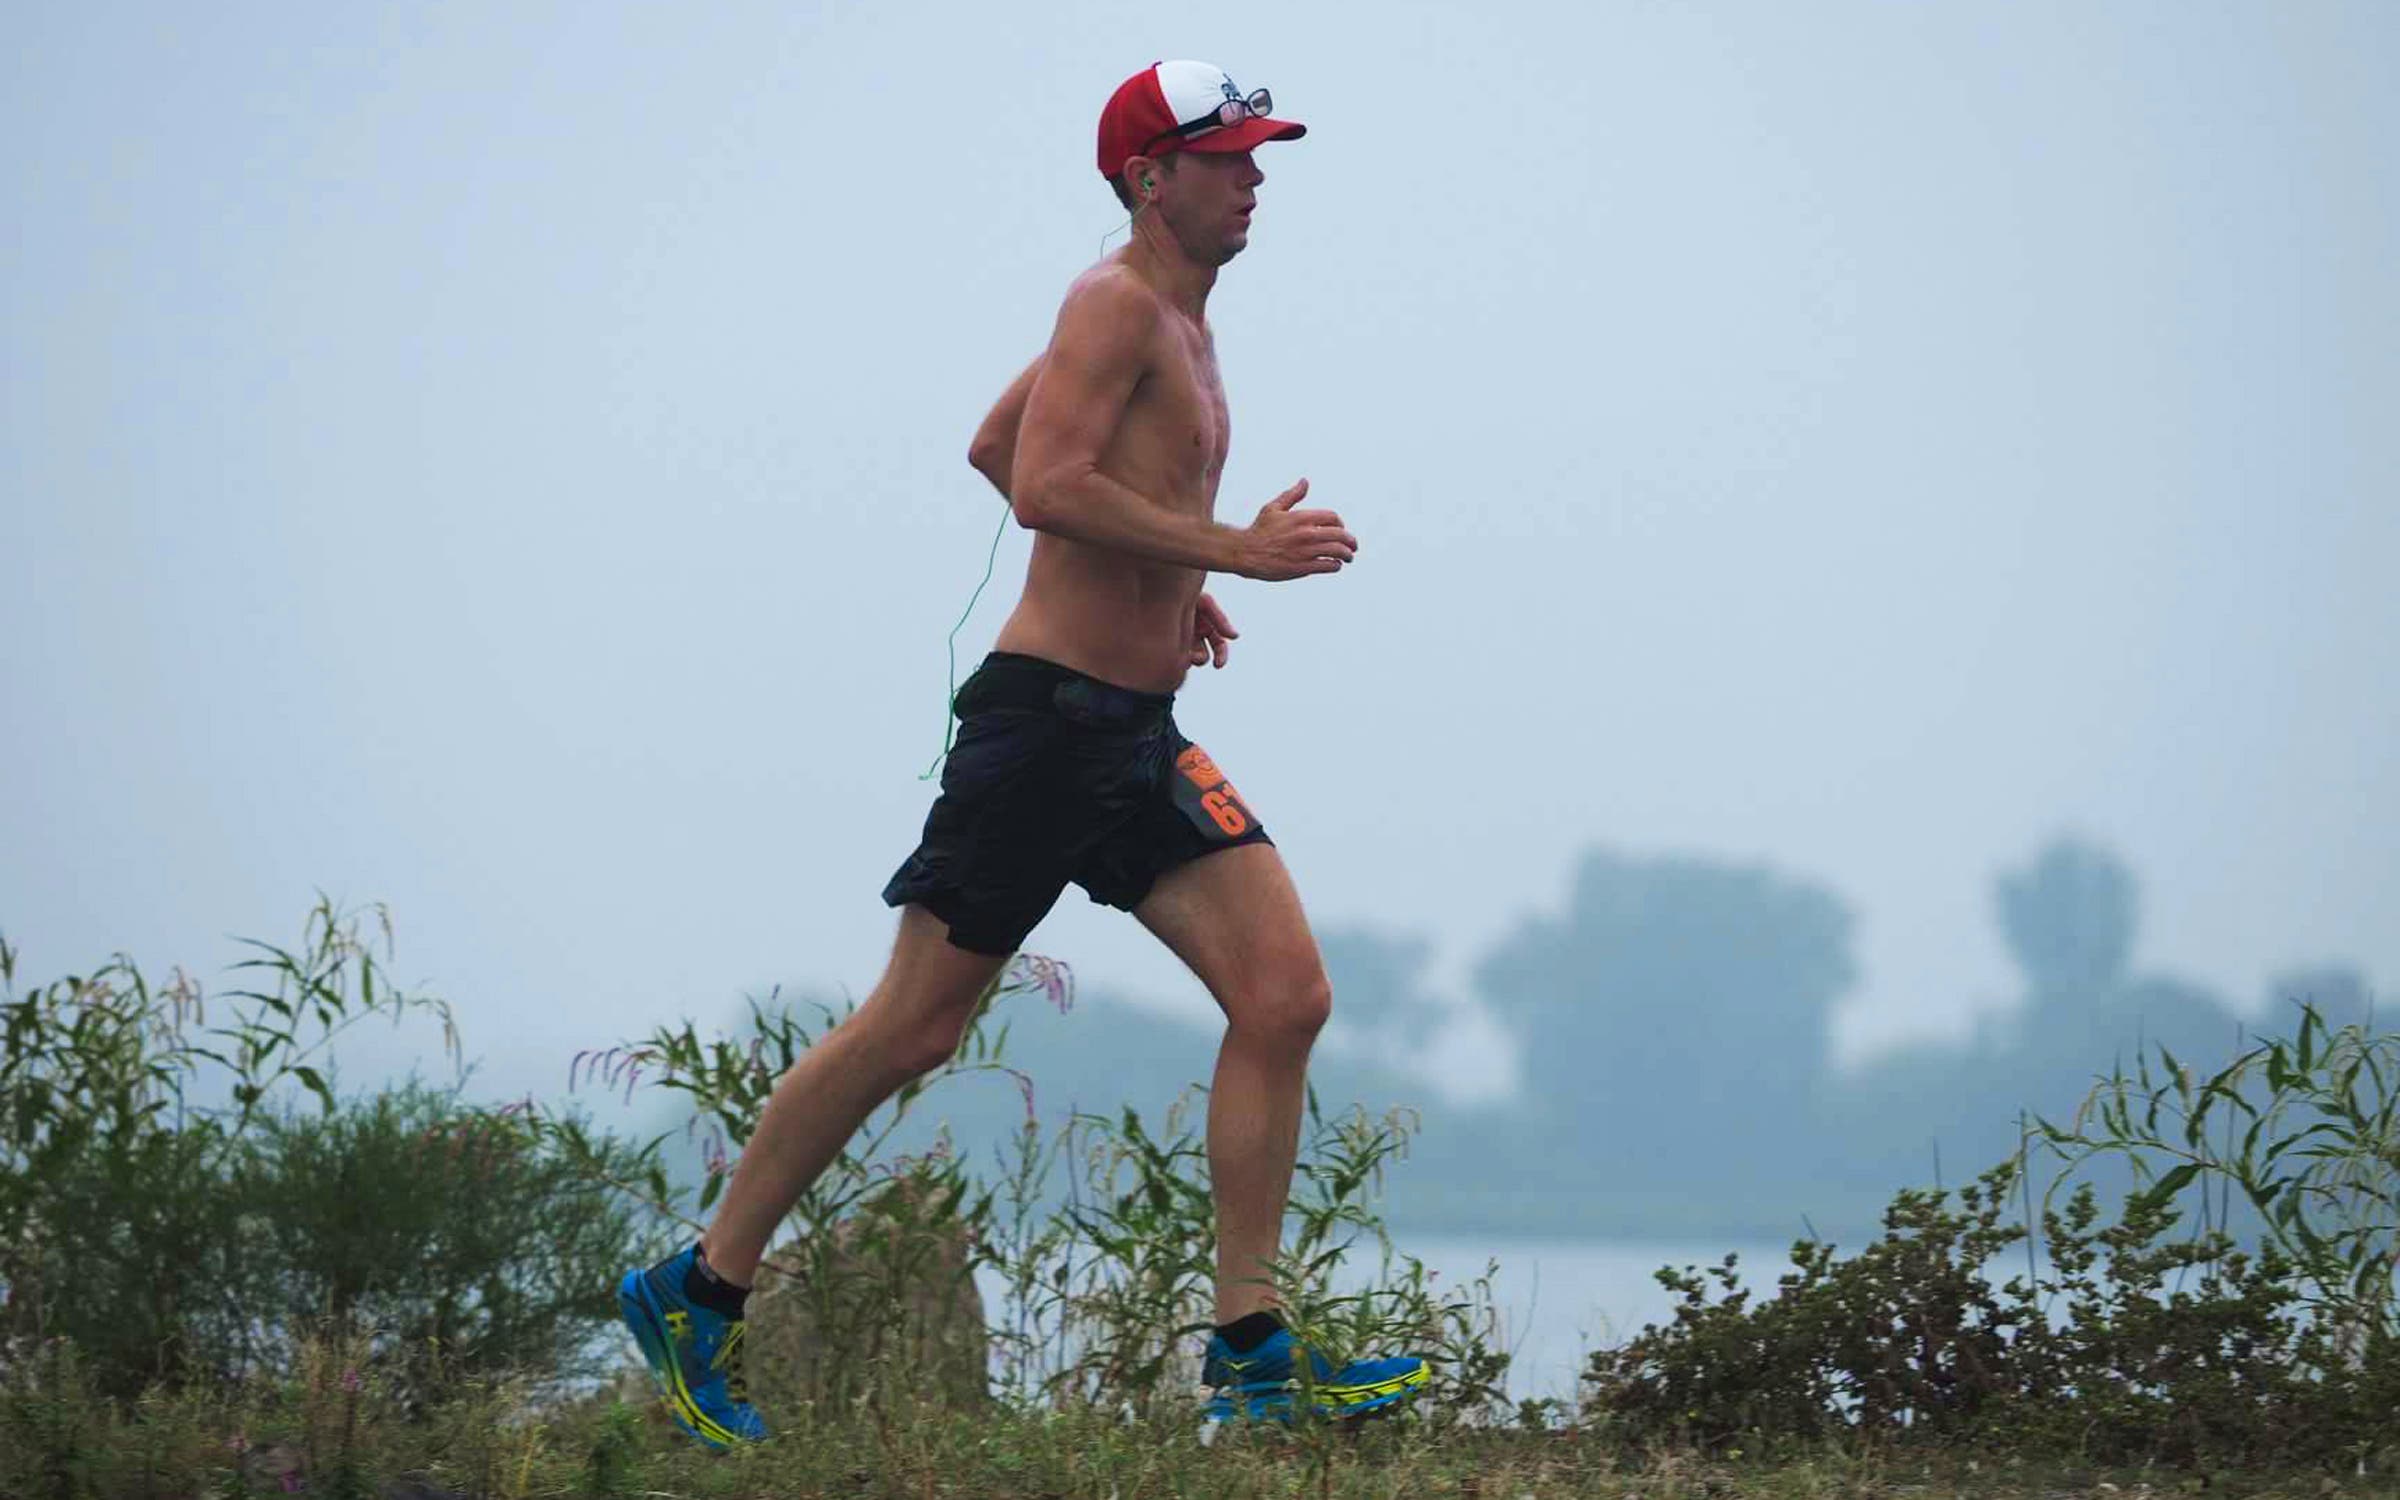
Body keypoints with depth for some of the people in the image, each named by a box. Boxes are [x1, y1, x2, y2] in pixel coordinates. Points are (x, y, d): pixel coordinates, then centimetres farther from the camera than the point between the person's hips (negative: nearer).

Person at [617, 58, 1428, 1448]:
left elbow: (995, 447, 29)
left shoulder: (1174, 320, 18)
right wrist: (1233, 550, -23)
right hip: (1046, 718, -9)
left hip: (1139, 735, 9)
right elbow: (1043, 485, -25)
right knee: (914, 1028, -2)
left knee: (1286, 998, -4)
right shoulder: (1117, 303, -11)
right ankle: (698, 1292, 12)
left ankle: (1251, 1355, -3)